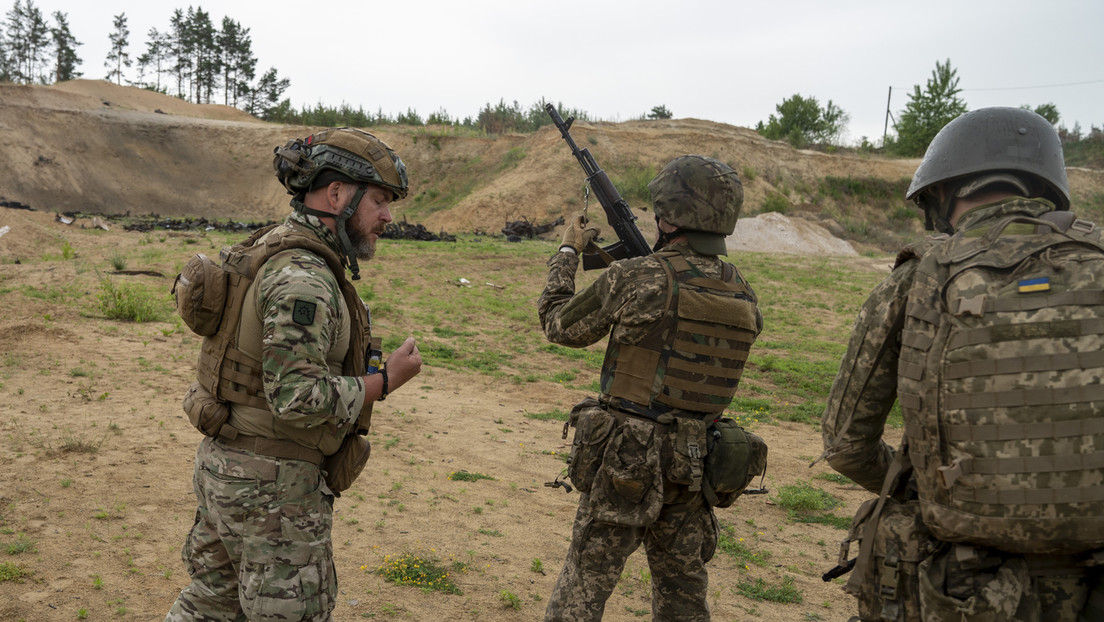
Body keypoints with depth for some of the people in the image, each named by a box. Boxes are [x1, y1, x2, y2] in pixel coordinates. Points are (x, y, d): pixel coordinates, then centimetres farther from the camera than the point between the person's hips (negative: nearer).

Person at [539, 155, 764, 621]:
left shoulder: (635, 279, -17)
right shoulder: (743, 297, 1)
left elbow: (561, 325, -3)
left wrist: (569, 252, 12)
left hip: (624, 461, -5)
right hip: (693, 465, 6)